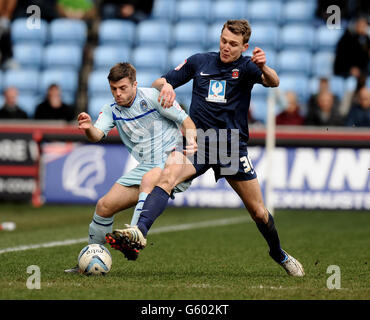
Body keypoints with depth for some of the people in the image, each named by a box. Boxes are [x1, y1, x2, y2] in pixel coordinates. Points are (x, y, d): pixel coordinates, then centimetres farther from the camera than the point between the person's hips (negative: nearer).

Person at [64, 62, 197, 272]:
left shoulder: (152, 97, -7)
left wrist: (192, 142, -24)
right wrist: (88, 128, -34)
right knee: (105, 206, -2)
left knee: (149, 178, -38)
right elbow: (97, 135, -11)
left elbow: (186, 121, -5)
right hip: (147, 167, 6)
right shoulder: (112, 111, 7)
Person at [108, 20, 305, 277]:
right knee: (168, 174, -30)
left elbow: (273, 82, -20)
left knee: (259, 212, 5)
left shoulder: (246, 66, 0)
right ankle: (140, 232, -46)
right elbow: (159, 82, 12)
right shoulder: (199, 62, 9)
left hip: (233, 148, -1)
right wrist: (165, 85, -13)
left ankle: (279, 254, 33)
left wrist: (264, 67, -43)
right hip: (198, 142, 1)